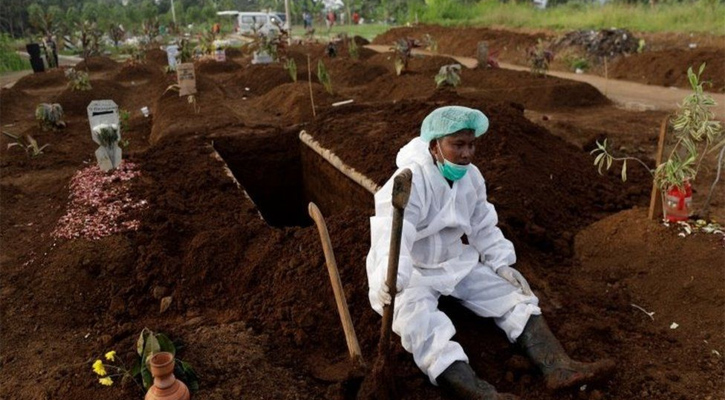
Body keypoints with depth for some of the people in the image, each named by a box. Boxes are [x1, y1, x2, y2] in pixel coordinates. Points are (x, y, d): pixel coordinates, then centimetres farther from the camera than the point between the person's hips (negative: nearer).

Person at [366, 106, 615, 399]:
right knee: (422, 327, -32)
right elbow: (392, 228, -39)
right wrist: (389, 277, -56)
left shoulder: (471, 176, -1)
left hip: (457, 263, 7)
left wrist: (501, 263, 0)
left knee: (512, 295, -6)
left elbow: (483, 225, 11)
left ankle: (558, 367, -17)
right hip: (412, 272, -7)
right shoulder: (411, 180, -24)